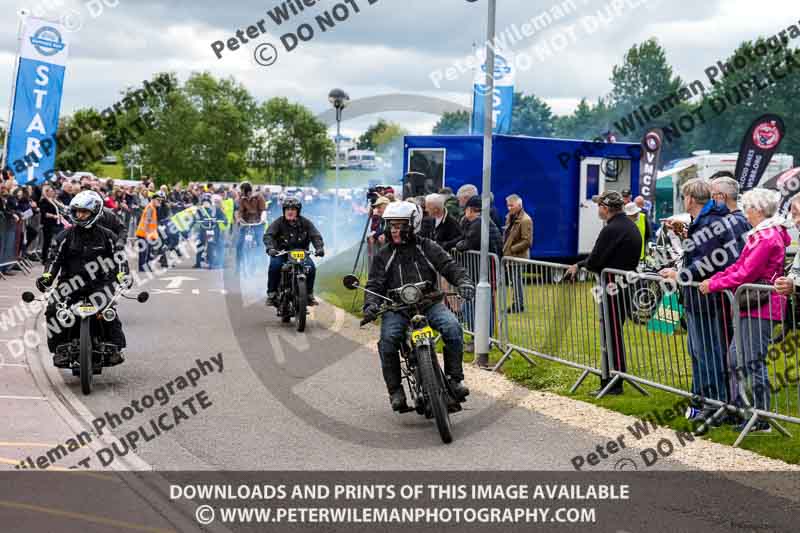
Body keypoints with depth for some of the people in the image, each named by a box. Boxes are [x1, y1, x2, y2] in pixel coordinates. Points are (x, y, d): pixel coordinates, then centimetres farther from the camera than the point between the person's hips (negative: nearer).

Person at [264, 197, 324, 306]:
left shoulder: (305, 223, 3)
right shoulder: (278, 222, -3)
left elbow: (316, 236, -3)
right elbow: (268, 235, -14)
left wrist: (319, 247, -25)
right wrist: (270, 248, -35)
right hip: (281, 253, -1)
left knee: (311, 267, -23)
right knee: (274, 265, -30)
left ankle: (309, 294, -3)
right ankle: (271, 293, -14)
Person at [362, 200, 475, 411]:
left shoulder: (428, 248, 7)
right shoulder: (384, 256, 9)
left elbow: (450, 267, 1)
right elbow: (375, 284, 4)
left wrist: (464, 282, -20)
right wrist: (371, 304, -17)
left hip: (430, 303, 0)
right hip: (396, 308, 0)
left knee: (452, 328, -27)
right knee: (387, 340, -27)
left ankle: (455, 378, -13)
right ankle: (395, 389, -12)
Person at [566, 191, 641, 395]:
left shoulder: (611, 230, -18)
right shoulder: (631, 227, 14)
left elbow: (594, 262, -19)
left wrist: (580, 265, 4)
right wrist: (580, 265, 13)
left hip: (612, 287, -10)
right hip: (626, 284, 10)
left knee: (611, 335, -4)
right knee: (615, 334, 16)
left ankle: (613, 384, 1)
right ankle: (611, 381, 22)